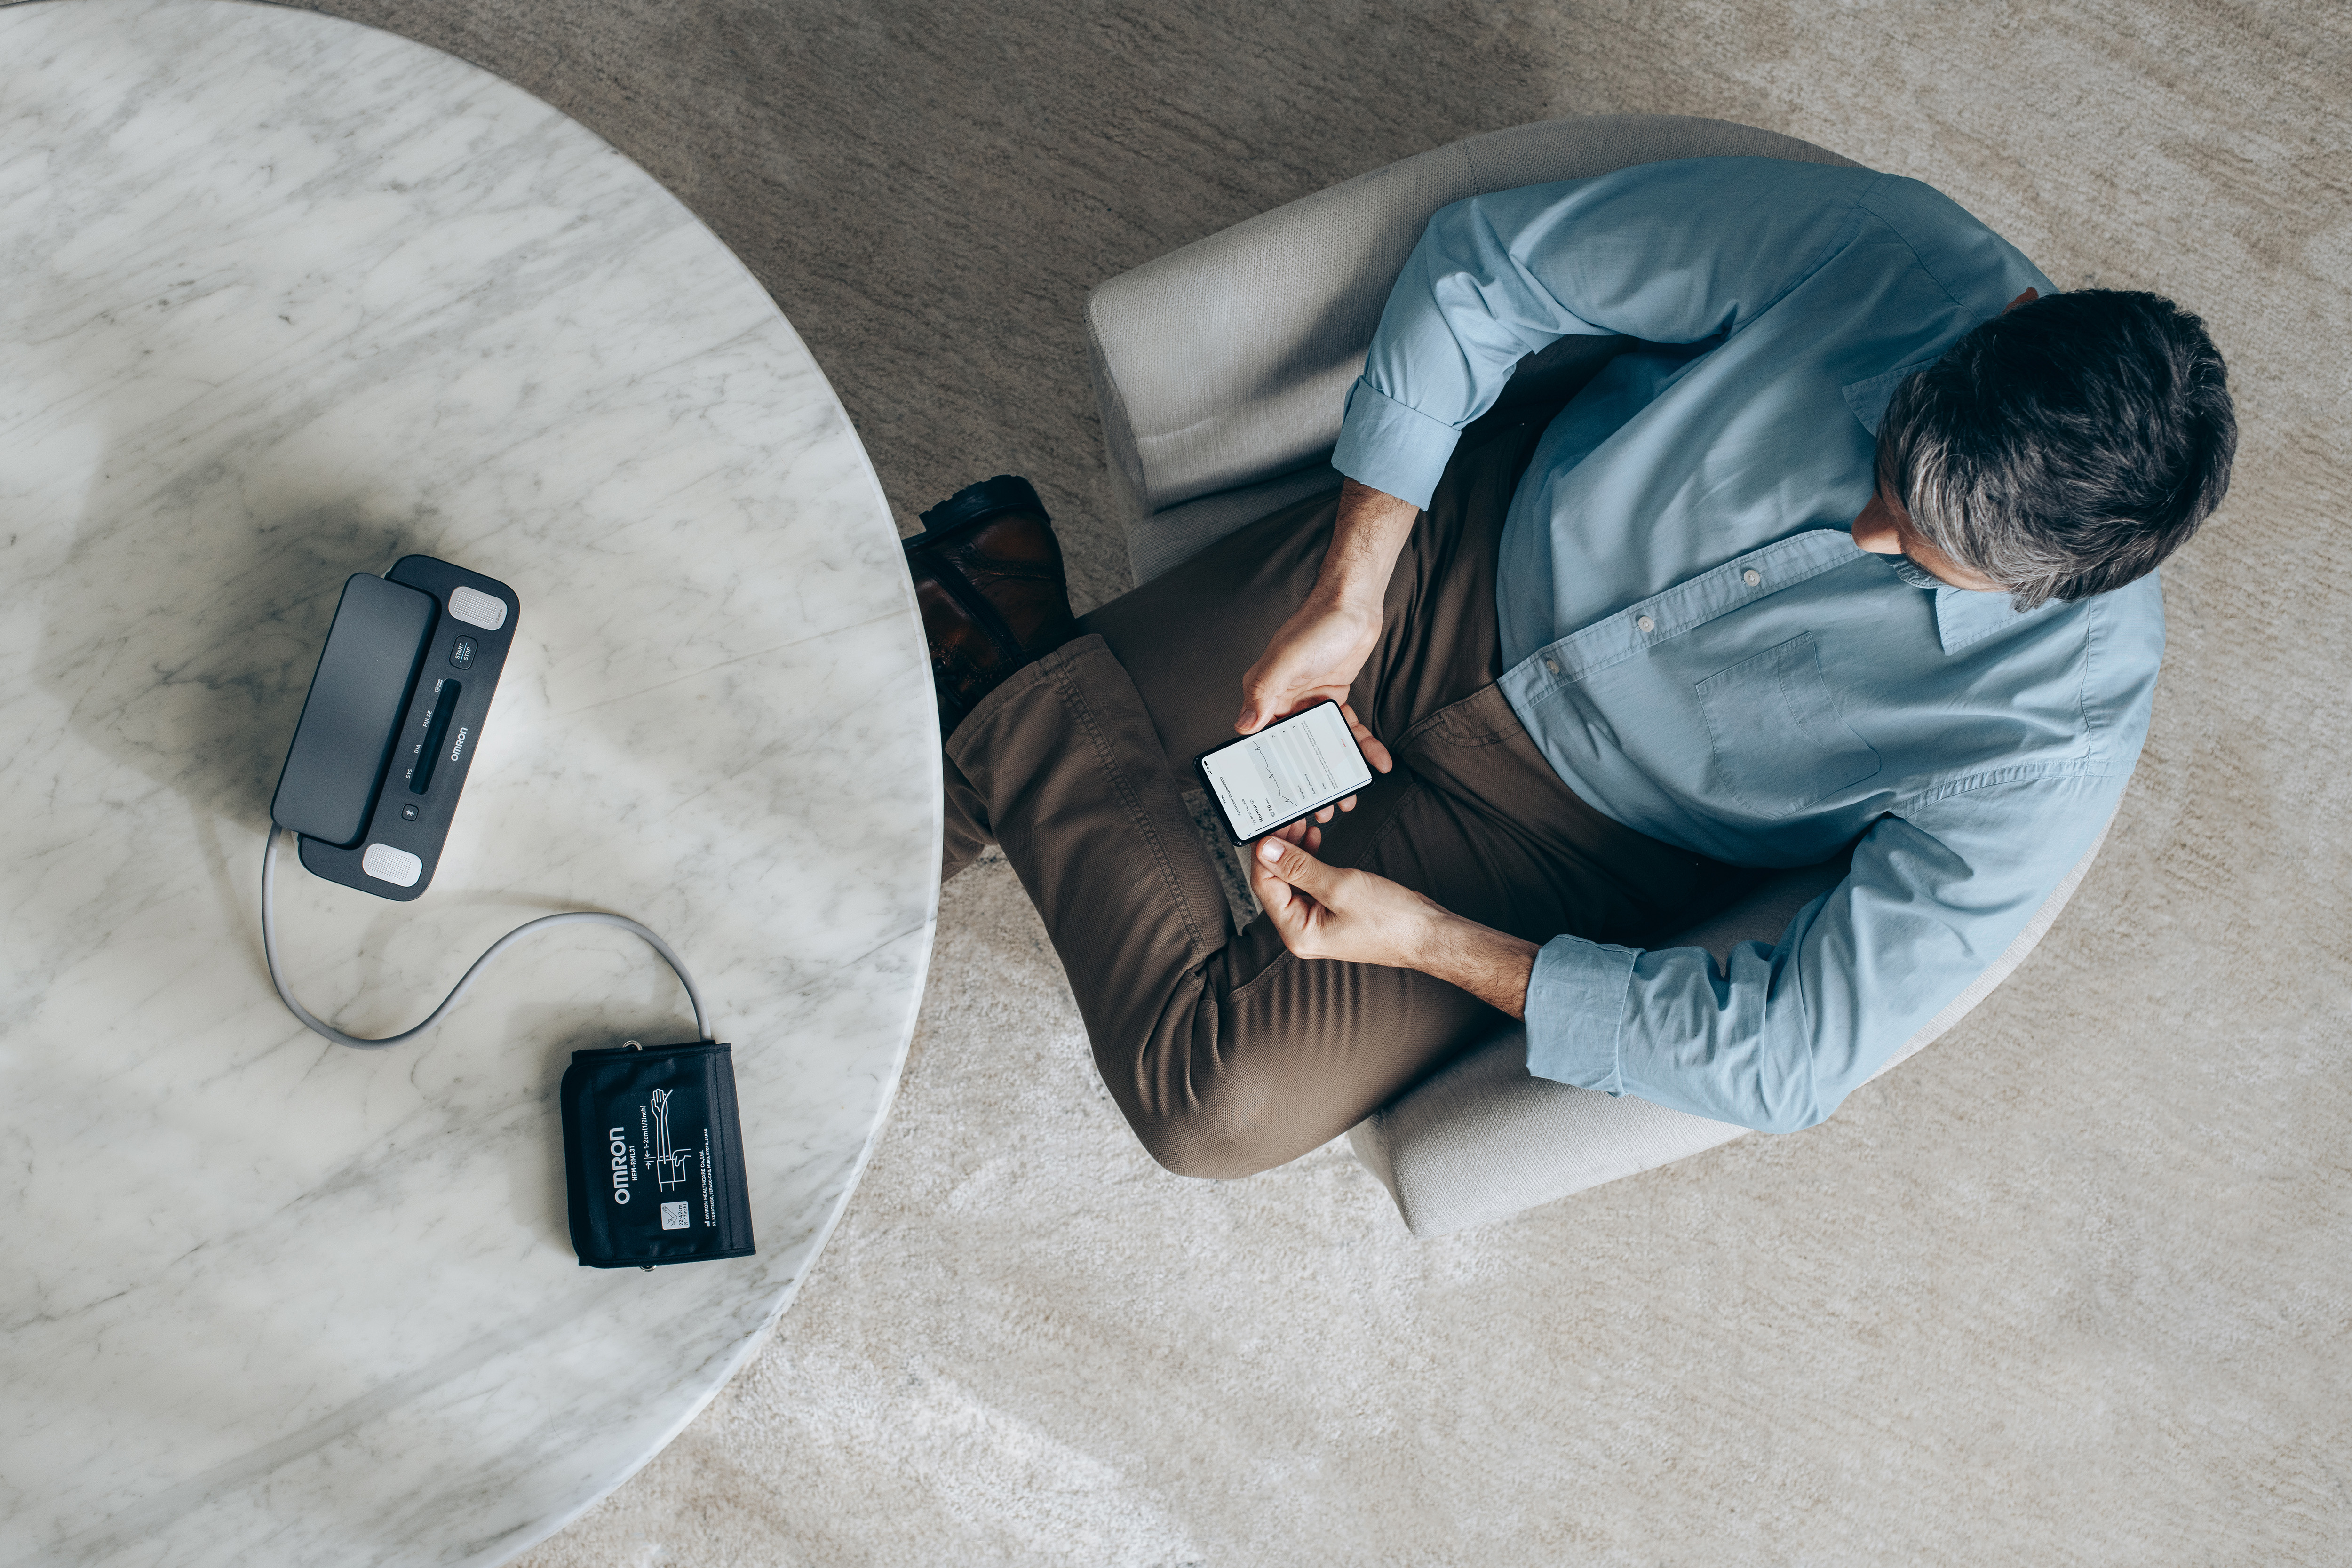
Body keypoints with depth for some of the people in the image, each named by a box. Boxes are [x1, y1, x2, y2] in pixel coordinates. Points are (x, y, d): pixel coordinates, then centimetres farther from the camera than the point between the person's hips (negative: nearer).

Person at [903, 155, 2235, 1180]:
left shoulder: (2063, 731, -26)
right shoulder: (1864, 246, -25)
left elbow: (1790, 1063, -21)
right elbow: (1481, 261, -12)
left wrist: (1434, 943, -23)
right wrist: (1348, 593, -16)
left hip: (1571, 821, -1)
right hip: (1465, 546, 2)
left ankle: (996, 642, 1)